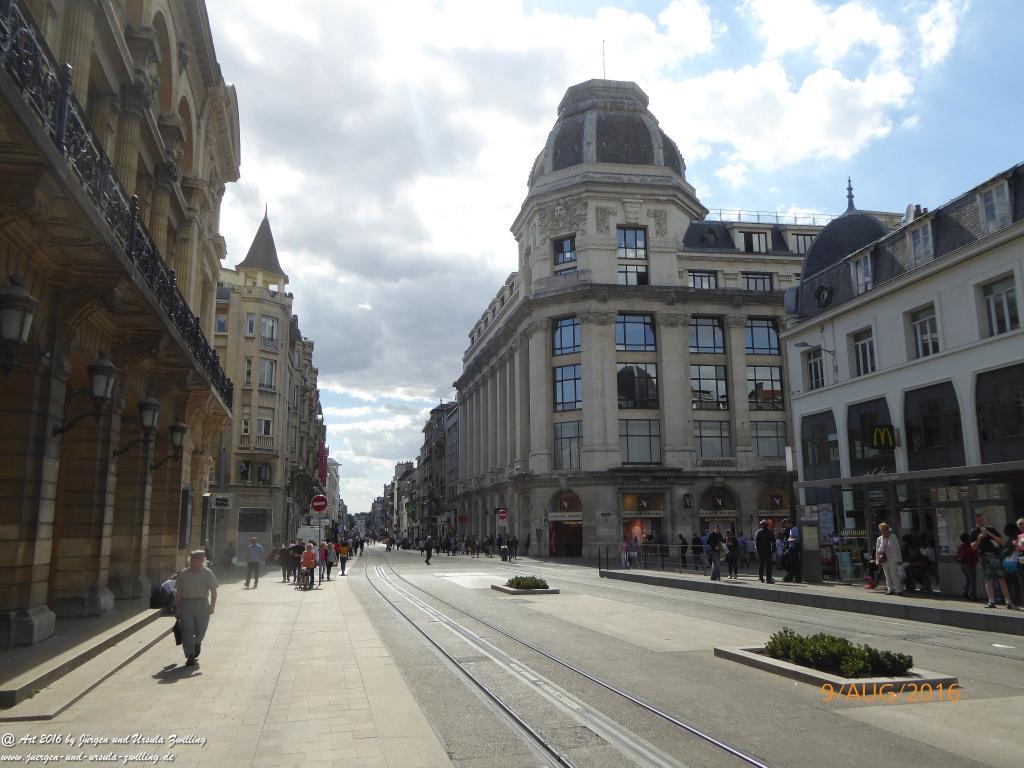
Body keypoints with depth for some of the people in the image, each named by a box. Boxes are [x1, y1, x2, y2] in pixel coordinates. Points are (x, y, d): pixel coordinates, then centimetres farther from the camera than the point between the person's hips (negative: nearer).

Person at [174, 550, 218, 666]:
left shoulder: (207, 573, -1)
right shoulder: (183, 574, 1)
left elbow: (213, 591, -1)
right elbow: (178, 593, 6)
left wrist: (212, 605, -11)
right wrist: (177, 609, 4)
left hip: (202, 605, 0)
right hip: (186, 604, 0)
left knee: (200, 630, 4)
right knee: (187, 631, -5)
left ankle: (197, 642, 39)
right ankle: (190, 656, 3)